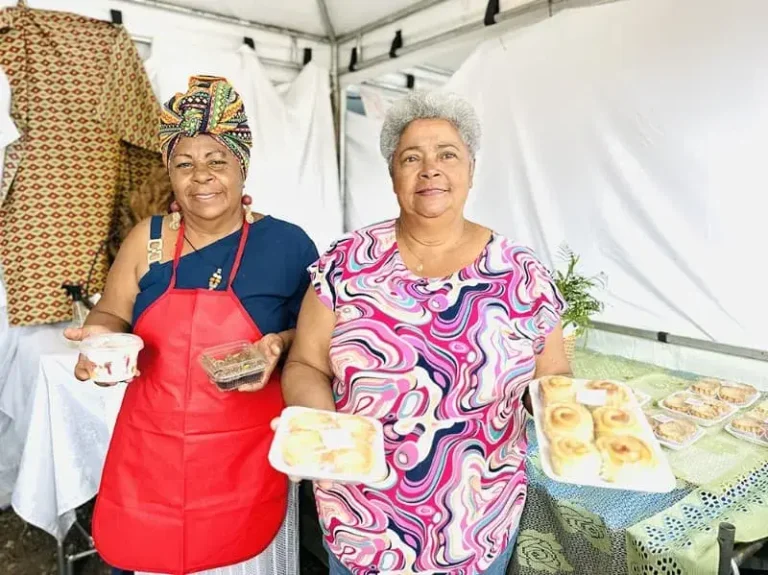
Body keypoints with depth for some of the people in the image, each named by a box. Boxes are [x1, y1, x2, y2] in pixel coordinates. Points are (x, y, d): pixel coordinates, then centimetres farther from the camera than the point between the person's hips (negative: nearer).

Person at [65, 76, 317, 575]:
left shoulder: (287, 244, -8)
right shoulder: (148, 239, 0)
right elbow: (109, 315, 9)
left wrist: (280, 345, -21)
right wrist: (101, 337, -14)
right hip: (150, 453, 3)